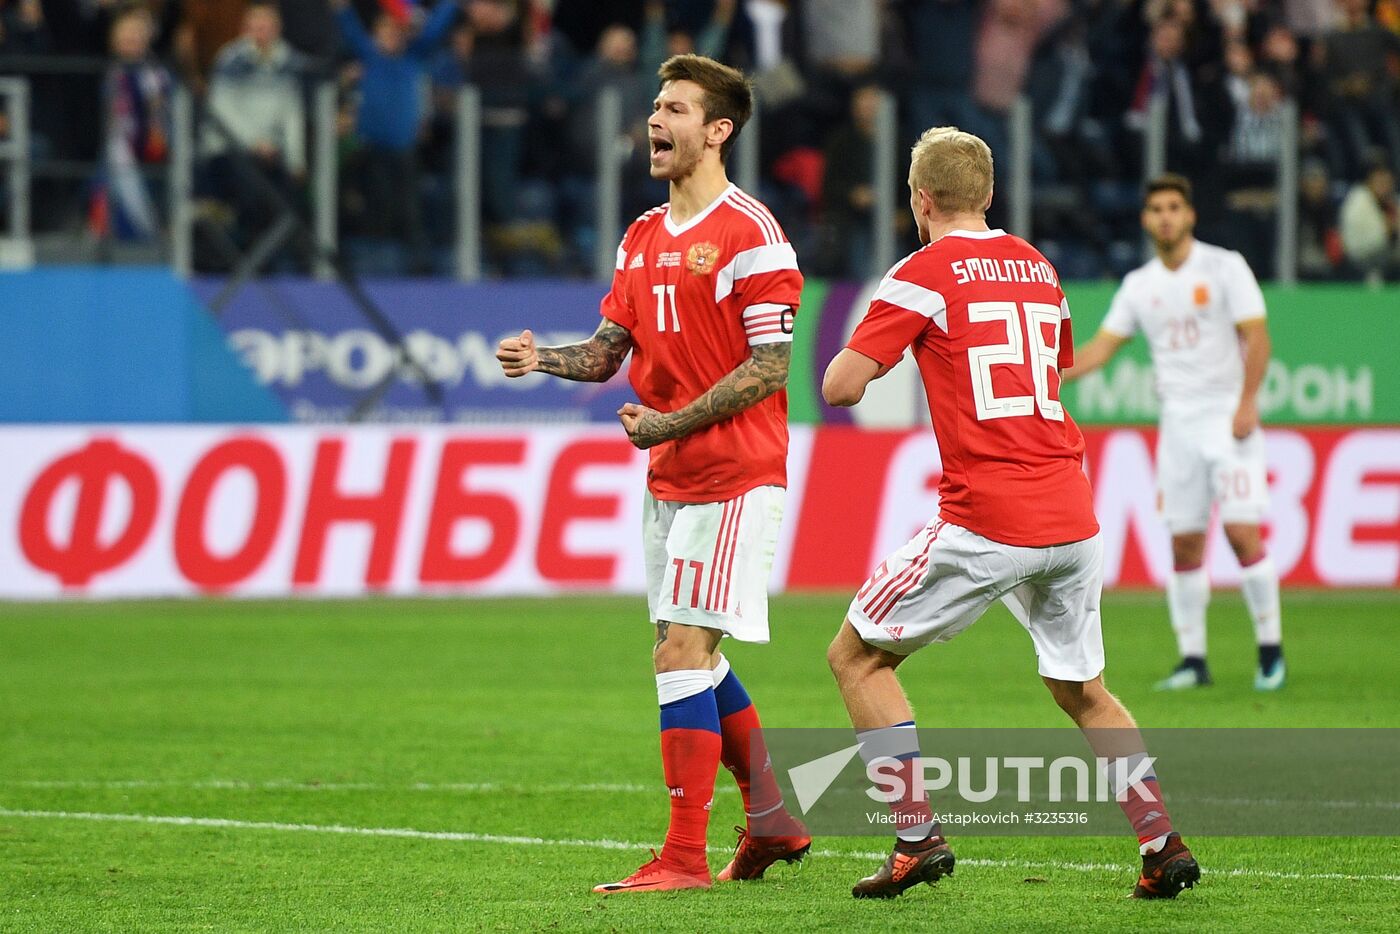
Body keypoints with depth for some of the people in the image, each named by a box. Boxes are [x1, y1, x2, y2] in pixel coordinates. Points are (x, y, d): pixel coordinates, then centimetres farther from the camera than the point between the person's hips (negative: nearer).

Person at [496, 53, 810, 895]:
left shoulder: (750, 234, -12)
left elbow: (769, 367, -15)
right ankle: (775, 823, 27)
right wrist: (543, 358, -3)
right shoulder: (643, 239, 14)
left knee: (681, 652, -13)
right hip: (670, 478, 9)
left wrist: (671, 423, -16)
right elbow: (610, 351, 17)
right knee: (694, 660, 13)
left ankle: (684, 857, -11)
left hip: (735, 477, -9)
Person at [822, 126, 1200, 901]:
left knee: (857, 657, 7)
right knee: (1083, 691, 20)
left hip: (986, 522, -6)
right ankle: (1162, 844, 7)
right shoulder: (1038, 267, 15)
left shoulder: (924, 272, -4)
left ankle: (918, 837, -1)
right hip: (1072, 513, 6)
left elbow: (840, 387, -8)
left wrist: (861, 341, 14)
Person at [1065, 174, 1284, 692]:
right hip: (1177, 423, 4)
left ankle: (1270, 651, -3)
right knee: (1185, 545, 2)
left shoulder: (1224, 267, -3)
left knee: (1243, 533, -13)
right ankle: (1193, 659, 8)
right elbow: (1102, 347, 12)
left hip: (1228, 416, -4)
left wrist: (1247, 403, -18)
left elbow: (1256, 337, -7)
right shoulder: (1139, 285, 10)